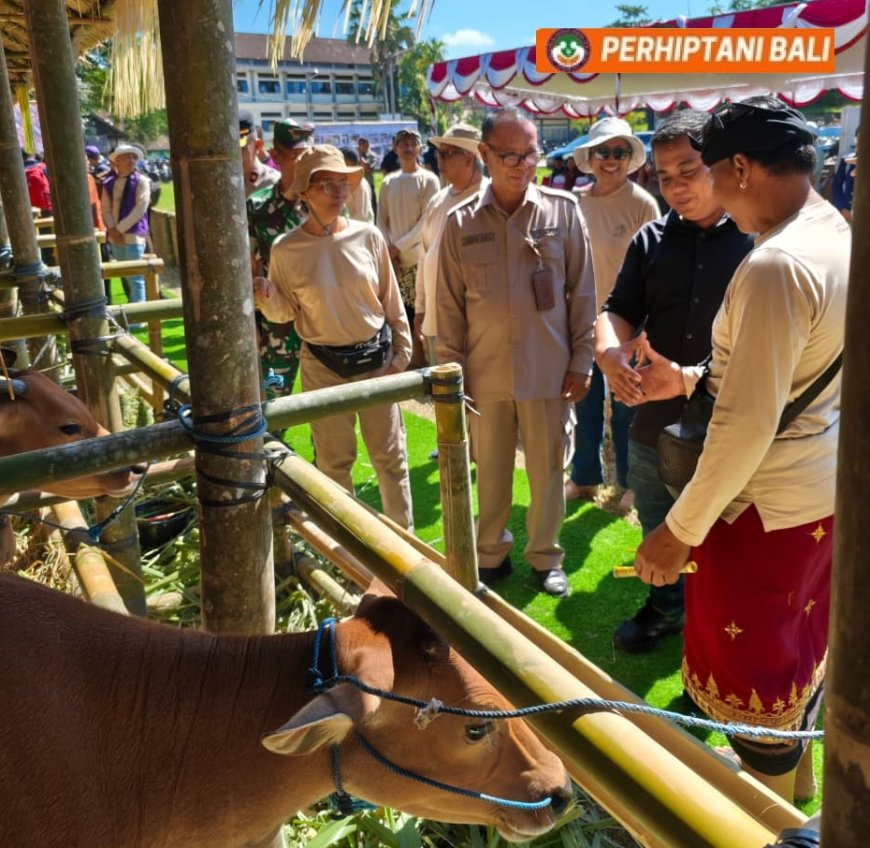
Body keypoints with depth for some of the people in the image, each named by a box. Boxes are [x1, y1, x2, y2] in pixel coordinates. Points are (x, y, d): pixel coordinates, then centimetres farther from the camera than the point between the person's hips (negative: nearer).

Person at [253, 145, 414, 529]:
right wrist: (267, 298, -20)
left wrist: (402, 349, 2)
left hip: (377, 358, 1)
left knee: (390, 456, 10)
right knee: (334, 461, 12)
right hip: (323, 367, 0)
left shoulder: (368, 236, -5)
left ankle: (404, 536, 27)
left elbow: (391, 299, 3)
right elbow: (286, 312, 1)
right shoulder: (286, 248, -8)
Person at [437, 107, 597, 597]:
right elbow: (450, 305, 3)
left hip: (548, 369, -1)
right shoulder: (461, 222, -1)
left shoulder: (563, 211, -3)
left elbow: (582, 293, 1)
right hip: (485, 371, 1)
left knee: (547, 468, 10)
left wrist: (581, 362, -1)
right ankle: (491, 553, 33)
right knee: (491, 469, 14)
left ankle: (546, 556, 30)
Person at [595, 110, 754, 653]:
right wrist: (610, 351, -21)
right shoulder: (651, 239, 4)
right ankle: (666, 609, 46)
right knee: (658, 533, 22)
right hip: (656, 420, 4)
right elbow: (620, 310, 3)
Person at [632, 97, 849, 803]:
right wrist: (689, 378, 11)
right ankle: (789, 779, 51)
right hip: (824, 487, 9)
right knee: (800, 647, 27)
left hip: (766, 506, -9)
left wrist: (682, 530, -20)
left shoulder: (776, 265, -27)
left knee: (754, 669, 12)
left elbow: (748, 424, -28)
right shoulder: (840, 236, 3)